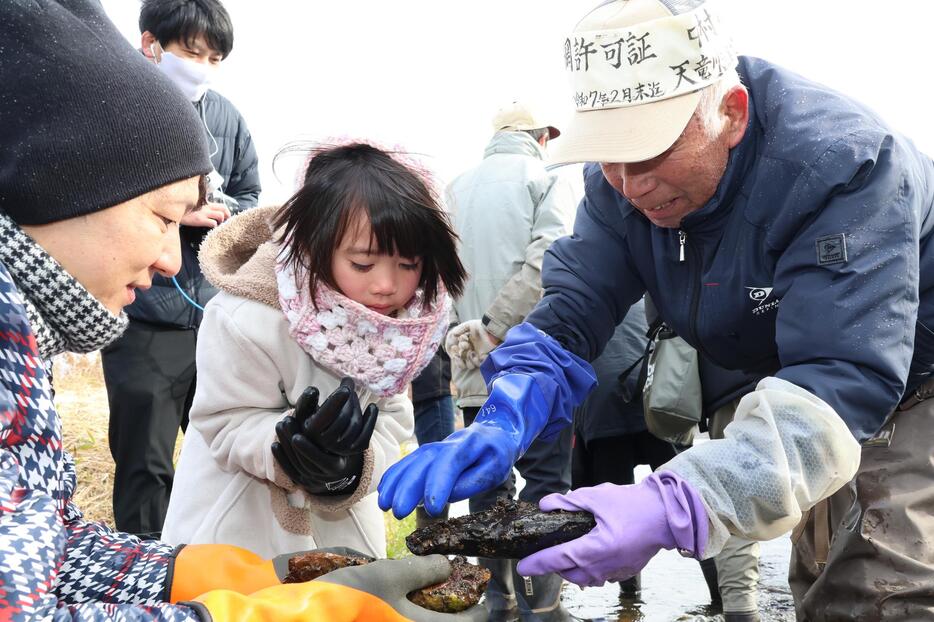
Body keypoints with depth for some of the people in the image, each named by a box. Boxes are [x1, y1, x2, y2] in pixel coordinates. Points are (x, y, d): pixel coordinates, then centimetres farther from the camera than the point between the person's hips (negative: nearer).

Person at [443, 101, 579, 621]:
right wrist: (491, 329, -14)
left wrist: (466, 333, 6)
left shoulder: (456, 190, 14)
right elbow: (544, 262, -15)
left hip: (475, 368, 5)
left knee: (488, 483, 12)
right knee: (545, 482, 1)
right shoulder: (547, 180, 0)